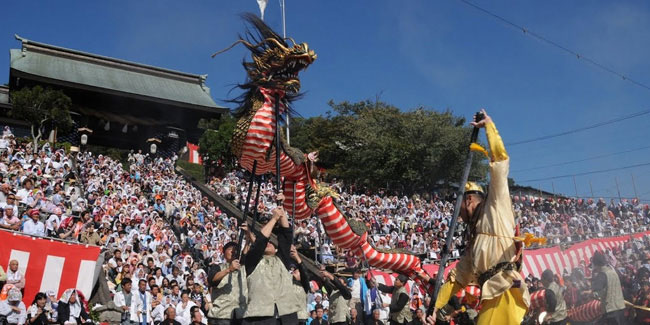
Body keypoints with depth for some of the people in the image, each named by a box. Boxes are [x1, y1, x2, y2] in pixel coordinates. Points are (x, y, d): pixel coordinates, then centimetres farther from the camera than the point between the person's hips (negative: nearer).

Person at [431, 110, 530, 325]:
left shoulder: (496, 206, 11)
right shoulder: (474, 239, 31)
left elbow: (500, 158, 5)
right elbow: (457, 278, 31)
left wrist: (488, 124, 15)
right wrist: (435, 307, 26)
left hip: (505, 294, -8)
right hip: (493, 297, 8)